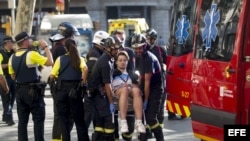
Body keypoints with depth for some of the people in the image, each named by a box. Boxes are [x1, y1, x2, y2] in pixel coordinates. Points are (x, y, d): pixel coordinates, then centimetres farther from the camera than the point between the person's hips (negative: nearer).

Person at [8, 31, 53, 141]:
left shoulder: (12, 58, 5)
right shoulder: (32, 54, -14)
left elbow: (13, 76, 12)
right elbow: (50, 62, -14)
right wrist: (46, 47, -4)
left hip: (20, 91, 6)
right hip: (33, 90, -6)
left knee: (22, 120, 8)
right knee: (38, 119, 1)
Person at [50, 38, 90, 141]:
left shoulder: (60, 59, 3)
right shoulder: (79, 59, 3)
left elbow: (52, 76, -3)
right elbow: (85, 69, -19)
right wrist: (83, 81, -8)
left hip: (62, 89, 0)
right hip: (75, 90, 0)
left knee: (63, 118, 7)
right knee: (79, 119, 8)